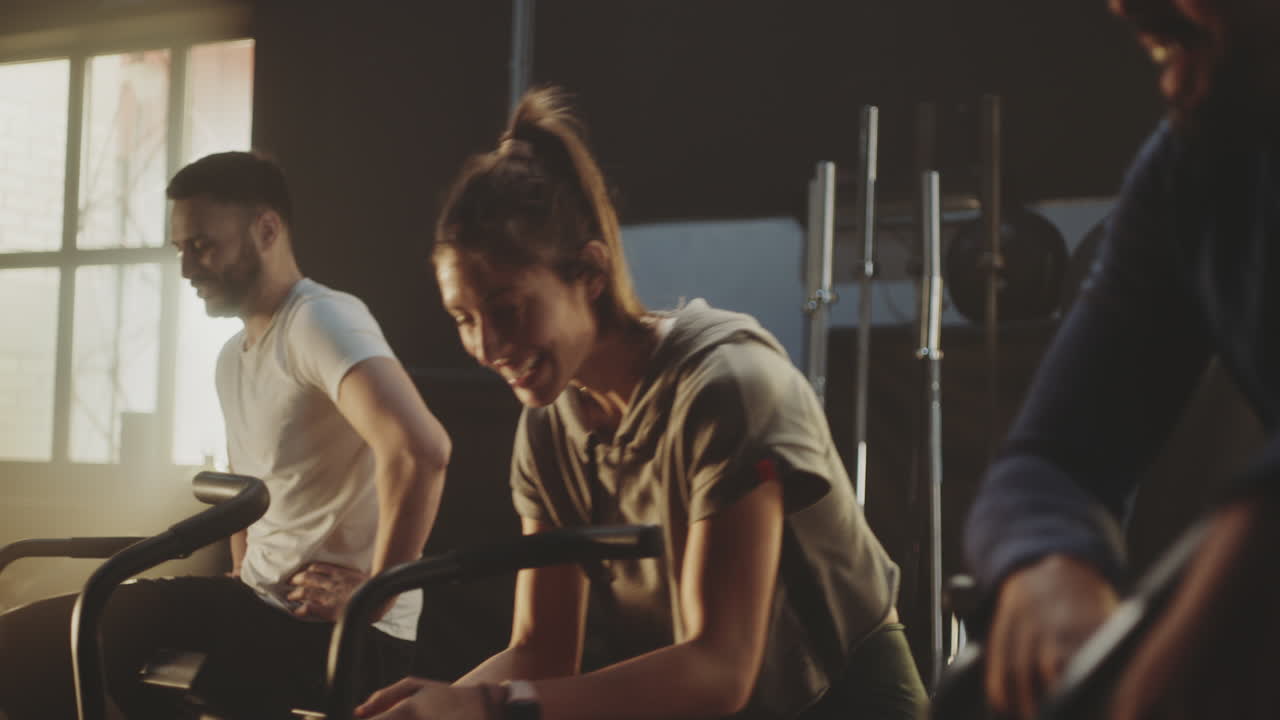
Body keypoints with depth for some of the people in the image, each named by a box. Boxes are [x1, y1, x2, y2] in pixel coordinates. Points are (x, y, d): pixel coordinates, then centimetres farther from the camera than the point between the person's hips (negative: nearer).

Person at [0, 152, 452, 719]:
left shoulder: (320, 319, -15)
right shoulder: (233, 356, 16)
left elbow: (420, 448, -32)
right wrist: (244, 575, 17)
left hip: (344, 630, -9)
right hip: (266, 605, 9)